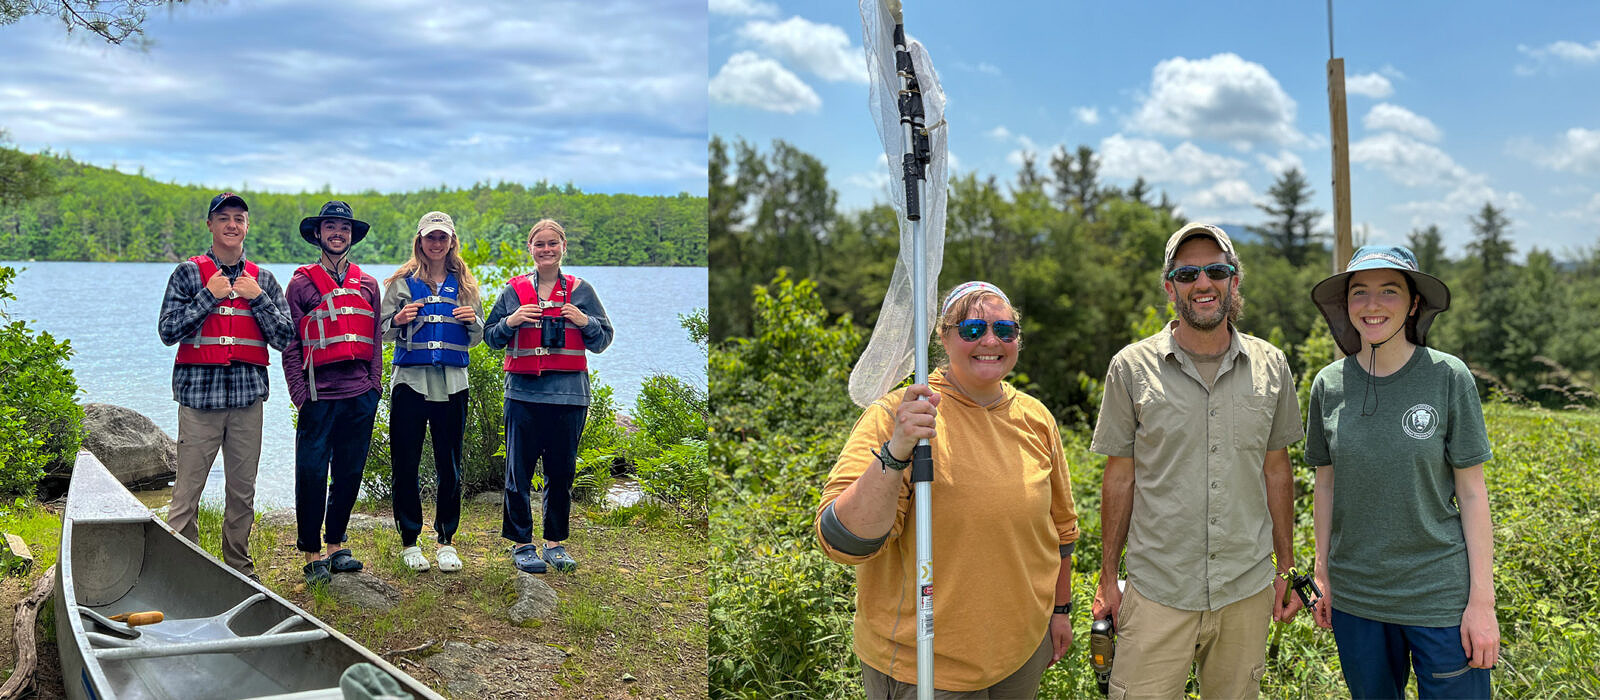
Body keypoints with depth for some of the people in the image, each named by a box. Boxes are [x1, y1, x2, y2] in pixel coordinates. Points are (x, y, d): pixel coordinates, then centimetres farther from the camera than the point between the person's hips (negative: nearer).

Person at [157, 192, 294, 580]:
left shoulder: (263, 279, 12)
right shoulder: (189, 272, 5)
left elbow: (285, 339, 7)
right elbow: (168, 331, -3)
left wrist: (257, 298, -4)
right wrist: (210, 296, -9)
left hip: (248, 396, 3)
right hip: (199, 393, -2)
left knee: (242, 490, 8)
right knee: (187, 489, -5)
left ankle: (240, 568, 20)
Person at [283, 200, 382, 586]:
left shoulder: (367, 284, 14)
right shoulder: (302, 283, 4)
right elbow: (289, 343, 1)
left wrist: (374, 382, 7)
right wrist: (299, 392, -6)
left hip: (360, 395, 3)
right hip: (320, 394, -3)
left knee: (350, 472, 8)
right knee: (312, 473, -3)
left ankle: (336, 544, 22)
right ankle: (312, 553, 8)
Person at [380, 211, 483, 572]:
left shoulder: (464, 284, 11)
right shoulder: (402, 282, 5)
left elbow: (477, 338, 15)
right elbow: (382, 332, 6)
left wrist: (473, 321, -7)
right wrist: (399, 320, -15)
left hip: (452, 382, 2)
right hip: (410, 380, -1)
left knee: (449, 465, 4)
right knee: (406, 464, 0)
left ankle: (446, 541, 14)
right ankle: (410, 542, 11)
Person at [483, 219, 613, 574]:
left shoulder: (581, 290, 9)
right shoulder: (513, 290, 8)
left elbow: (603, 341, 11)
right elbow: (490, 337, 11)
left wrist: (585, 322, -8)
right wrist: (510, 322, -8)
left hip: (569, 394, 1)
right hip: (524, 393, -1)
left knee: (562, 471, 5)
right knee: (519, 470, -1)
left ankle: (555, 542, 18)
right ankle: (521, 542, 10)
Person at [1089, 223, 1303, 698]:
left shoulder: (1271, 366, 4)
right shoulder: (1132, 368, -3)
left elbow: (1276, 472, 10)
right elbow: (1120, 478, 1)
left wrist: (1287, 569, 10)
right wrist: (1107, 578, 2)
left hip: (1247, 590, 2)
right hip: (1158, 593, -2)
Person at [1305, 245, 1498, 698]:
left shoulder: (1448, 377, -8)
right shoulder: (1329, 385, 0)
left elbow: (1472, 494, -6)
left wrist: (1482, 601, -8)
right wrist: (1322, 575, 9)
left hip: (1440, 596, -2)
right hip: (1354, 596, 3)